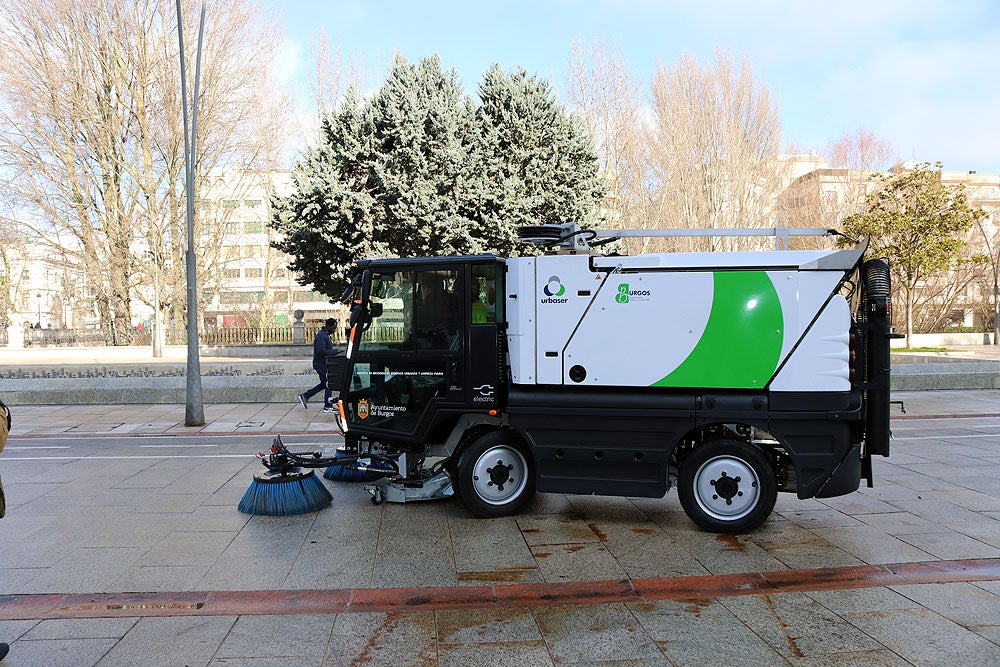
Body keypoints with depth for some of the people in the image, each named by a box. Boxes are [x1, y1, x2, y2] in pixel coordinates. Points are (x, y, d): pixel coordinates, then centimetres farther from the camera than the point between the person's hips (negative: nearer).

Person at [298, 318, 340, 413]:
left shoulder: (326, 335, 16)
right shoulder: (321, 335, -18)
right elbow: (321, 351, -25)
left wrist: (334, 350, 8)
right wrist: (336, 351, -24)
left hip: (324, 364, 10)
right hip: (321, 364, -10)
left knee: (324, 384, 16)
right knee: (329, 384, -4)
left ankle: (304, 396, 21)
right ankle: (328, 406, 5)